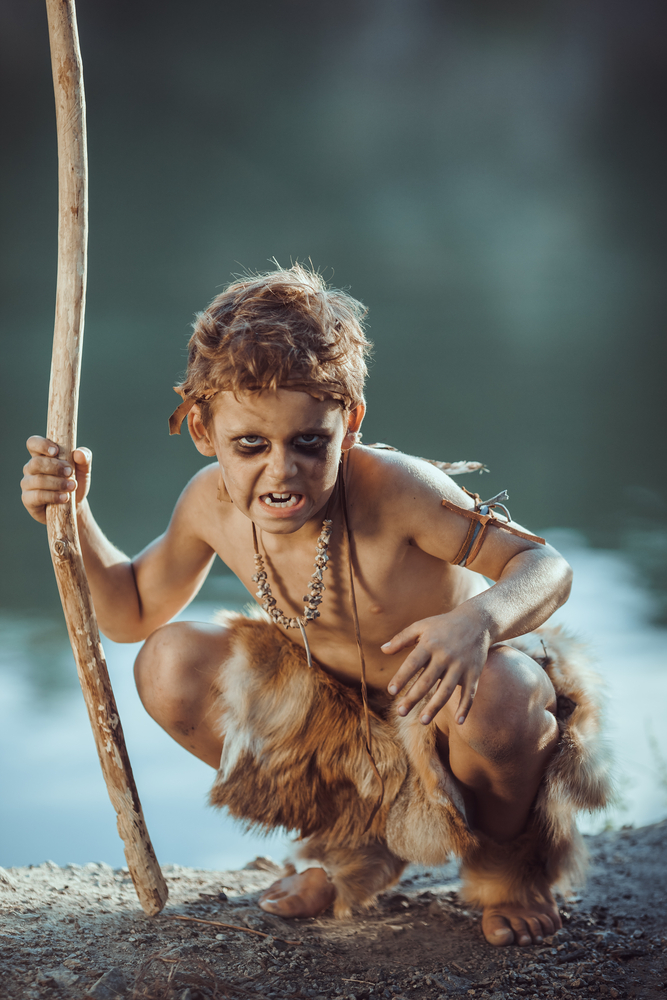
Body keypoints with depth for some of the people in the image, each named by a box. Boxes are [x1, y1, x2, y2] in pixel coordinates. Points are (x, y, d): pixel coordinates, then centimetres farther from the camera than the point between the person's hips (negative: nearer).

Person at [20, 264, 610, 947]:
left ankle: (509, 868, -2)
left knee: (493, 694, -41)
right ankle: (352, 843, 11)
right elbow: (133, 612, 2)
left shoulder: (394, 491, -32)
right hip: (340, 704, 6)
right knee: (170, 665, -11)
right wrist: (71, 515, -15)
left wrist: (477, 620, -47)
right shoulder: (213, 505, -15)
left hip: (451, 694, -5)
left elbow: (544, 565, -24)